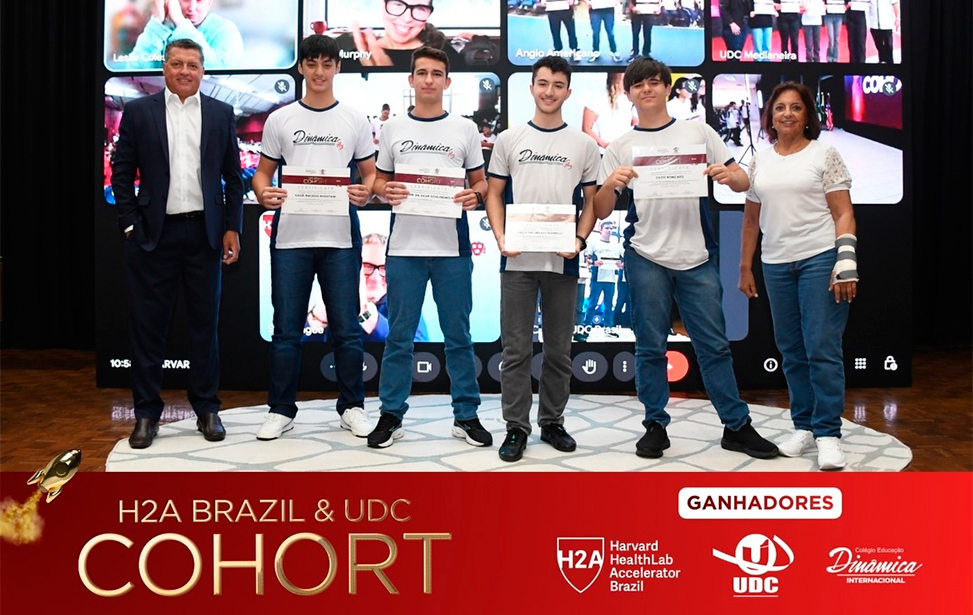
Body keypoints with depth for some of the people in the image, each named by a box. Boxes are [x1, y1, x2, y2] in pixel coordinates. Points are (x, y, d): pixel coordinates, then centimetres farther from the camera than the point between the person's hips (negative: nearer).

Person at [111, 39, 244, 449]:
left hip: (204, 233, 1)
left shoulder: (221, 114, 8)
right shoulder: (138, 112, 5)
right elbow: (122, 173, 4)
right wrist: (129, 225, -3)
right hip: (153, 233, -1)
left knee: (205, 323, 7)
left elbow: (232, 176, 8)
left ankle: (207, 409, 19)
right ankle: (147, 412, 14)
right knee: (147, 325, 3)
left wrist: (232, 228, 1)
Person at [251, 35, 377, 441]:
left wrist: (365, 193, -13)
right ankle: (281, 410, 16)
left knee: (347, 328, 4)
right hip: (290, 236, 0)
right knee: (286, 329, 5)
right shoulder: (279, 119, 7)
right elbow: (263, 172, 10)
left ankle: (351, 407, 17)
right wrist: (264, 194, -12)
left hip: (340, 236, 0)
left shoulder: (354, 119, 7)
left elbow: (370, 173, 9)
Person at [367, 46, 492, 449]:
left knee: (458, 335, 6)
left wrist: (475, 196, -12)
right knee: (399, 336, 5)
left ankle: (466, 416, 16)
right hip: (404, 247, 0)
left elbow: (480, 181, 10)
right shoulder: (393, 129, 9)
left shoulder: (465, 129, 7)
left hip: (452, 248, 0)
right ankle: (391, 416, 15)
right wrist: (386, 192, -10)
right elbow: (379, 181, 13)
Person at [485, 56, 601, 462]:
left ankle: (552, 422, 22)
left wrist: (580, 239, -9)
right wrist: (501, 238, -8)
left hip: (562, 261, 1)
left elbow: (591, 201, 9)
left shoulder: (584, 145, 8)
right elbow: (494, 195, 7)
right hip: (517, 260, -1)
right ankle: (516, 428, 9)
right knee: (516, 349, 1)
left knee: (559, 349, 9)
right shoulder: (509, 140, 7)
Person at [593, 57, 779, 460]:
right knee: (650, 347, 3)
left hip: (697, 257, 0)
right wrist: (610, 183, -17)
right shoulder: (621, 147, 9)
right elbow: (601, 211, 4)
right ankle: (655, 426, 14)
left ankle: (737, 426, 13)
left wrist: (729, 176, -16)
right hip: (646, 258, 0)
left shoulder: (698, 132, 9)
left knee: (714, 345, 5)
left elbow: (743, 183, 7)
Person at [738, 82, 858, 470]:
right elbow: (751, 220, 17)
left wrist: (846, 263, -13)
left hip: (821, 259, -4)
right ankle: (804, 427, 19)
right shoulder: (760, 162, 12)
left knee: (822, 348, -7)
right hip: (776, 264, 4)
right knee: (792, 351, 8)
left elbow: (843, 213, -3)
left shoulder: (825, 155, 1)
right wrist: (745, 268, 14)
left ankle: (828, 435, -1)